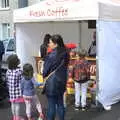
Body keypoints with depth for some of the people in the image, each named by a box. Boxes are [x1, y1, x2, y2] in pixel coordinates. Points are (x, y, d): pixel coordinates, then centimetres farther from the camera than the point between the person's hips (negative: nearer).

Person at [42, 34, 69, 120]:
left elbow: (46, 69, -9)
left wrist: (44, 76, 8)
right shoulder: (65, 53, -1)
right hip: (62, 81, 6)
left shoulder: (52, 56, -20)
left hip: (52, 82, -6)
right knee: (60, 104, 16)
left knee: (51, 105, 5)